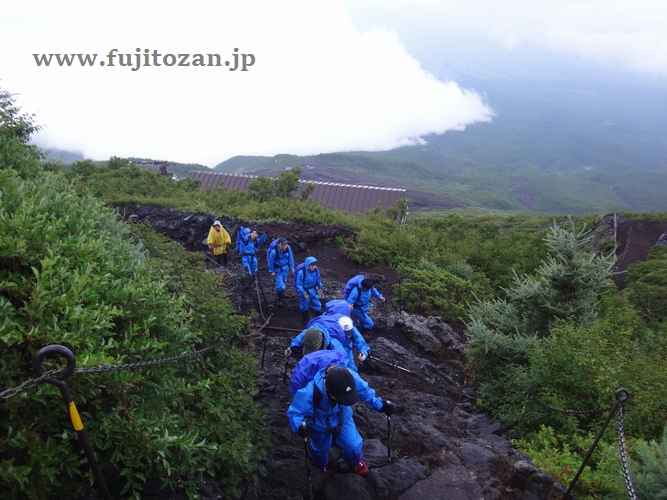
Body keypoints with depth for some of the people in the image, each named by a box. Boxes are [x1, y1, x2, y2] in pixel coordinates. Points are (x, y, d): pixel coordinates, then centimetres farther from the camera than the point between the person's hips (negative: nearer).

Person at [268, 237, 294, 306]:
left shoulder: (288, 248, -20)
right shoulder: (274, 252, -32)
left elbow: (290, 258, -2)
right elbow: (271, 262, -16)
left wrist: (291, 267, 3)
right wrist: (272, 271, -7)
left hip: (285, 269, 5)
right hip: (278, 270, -5)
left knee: (283, 281, 26)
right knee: (281, 286, -9)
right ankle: (280, 300, 15)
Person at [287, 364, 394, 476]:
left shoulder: (351, 378, -37)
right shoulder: (310, 392, -47)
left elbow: (364, 390, -13)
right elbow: (294, 412, -33)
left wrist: (380, 406, -19)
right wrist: (300, 427, -53)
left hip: (342, 416, 2)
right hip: (320, 422, -2)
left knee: (354, 445, 8)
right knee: (320, 448, 25)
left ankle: (355, 462, 47)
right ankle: (320, 465, 64)